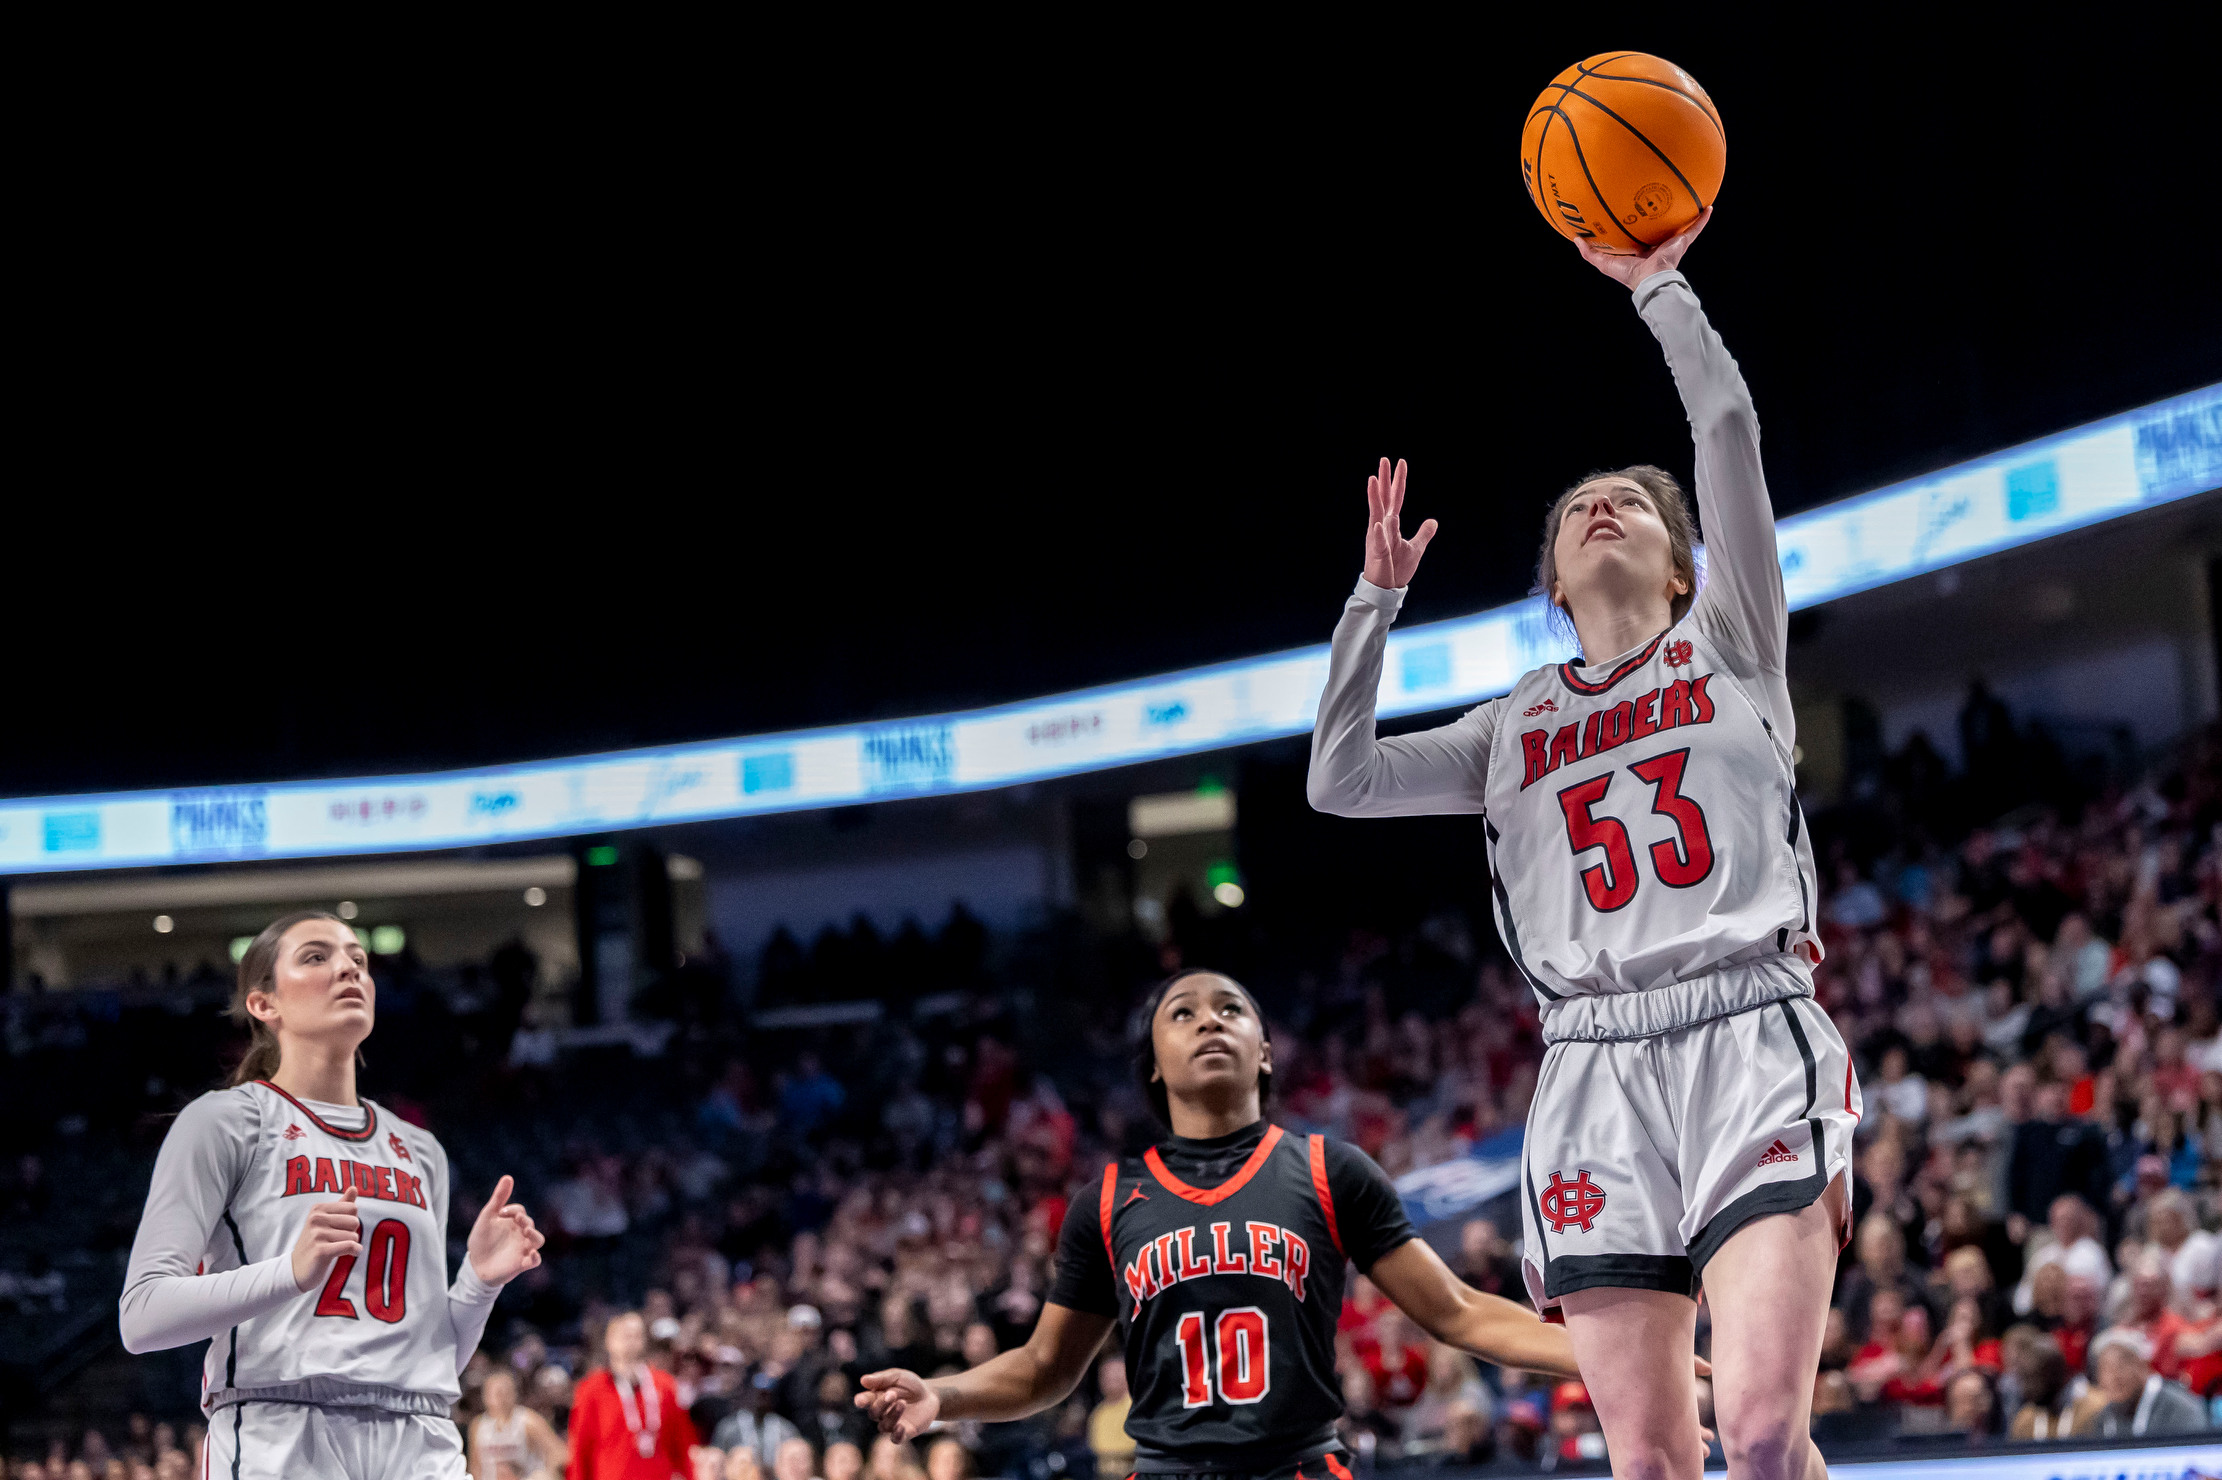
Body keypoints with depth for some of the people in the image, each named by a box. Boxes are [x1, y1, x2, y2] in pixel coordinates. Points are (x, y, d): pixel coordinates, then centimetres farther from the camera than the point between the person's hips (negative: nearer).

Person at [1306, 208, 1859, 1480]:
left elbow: (1732, 432, 5)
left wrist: (1659, 288, 11)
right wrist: (1379, 597, 17)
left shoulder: (1730, 648, 16)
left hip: (1752, 1040, -3)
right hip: (1597, 1073, 3)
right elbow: (1341, 780, 16)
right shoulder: (1518, 727, 24)